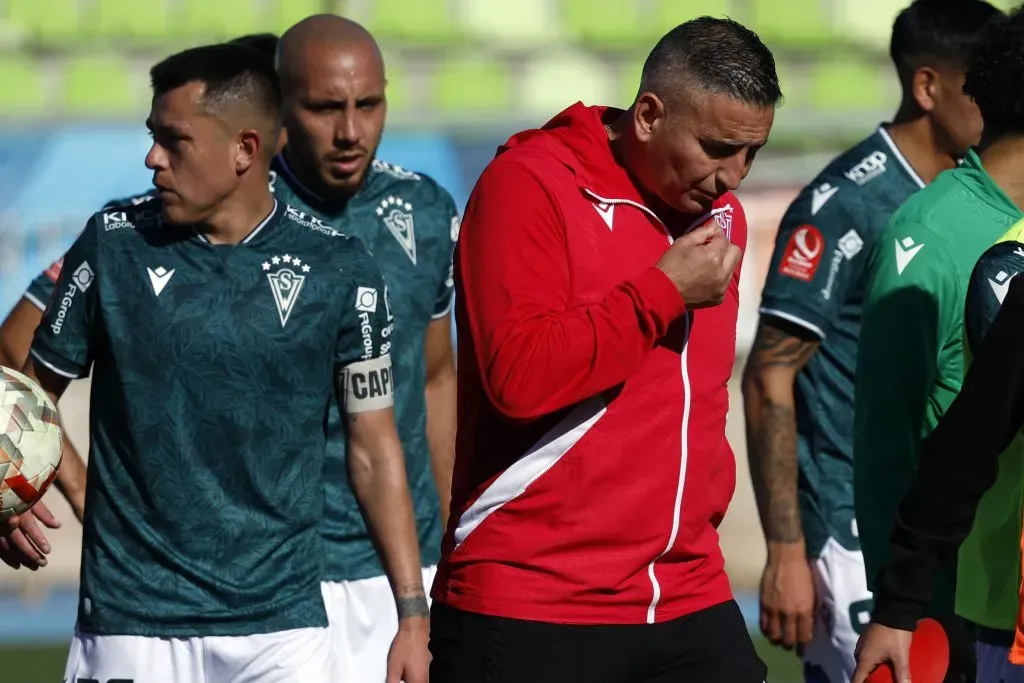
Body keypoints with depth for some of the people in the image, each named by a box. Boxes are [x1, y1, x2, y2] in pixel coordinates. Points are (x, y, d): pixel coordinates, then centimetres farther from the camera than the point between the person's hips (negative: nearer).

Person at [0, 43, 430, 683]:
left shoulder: (339, 270, 1)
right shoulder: (114, 246, 2)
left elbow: (374, 449, 6)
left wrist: (413, 612, 2)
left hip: (284, 624, 0)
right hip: (133, 623, 0)